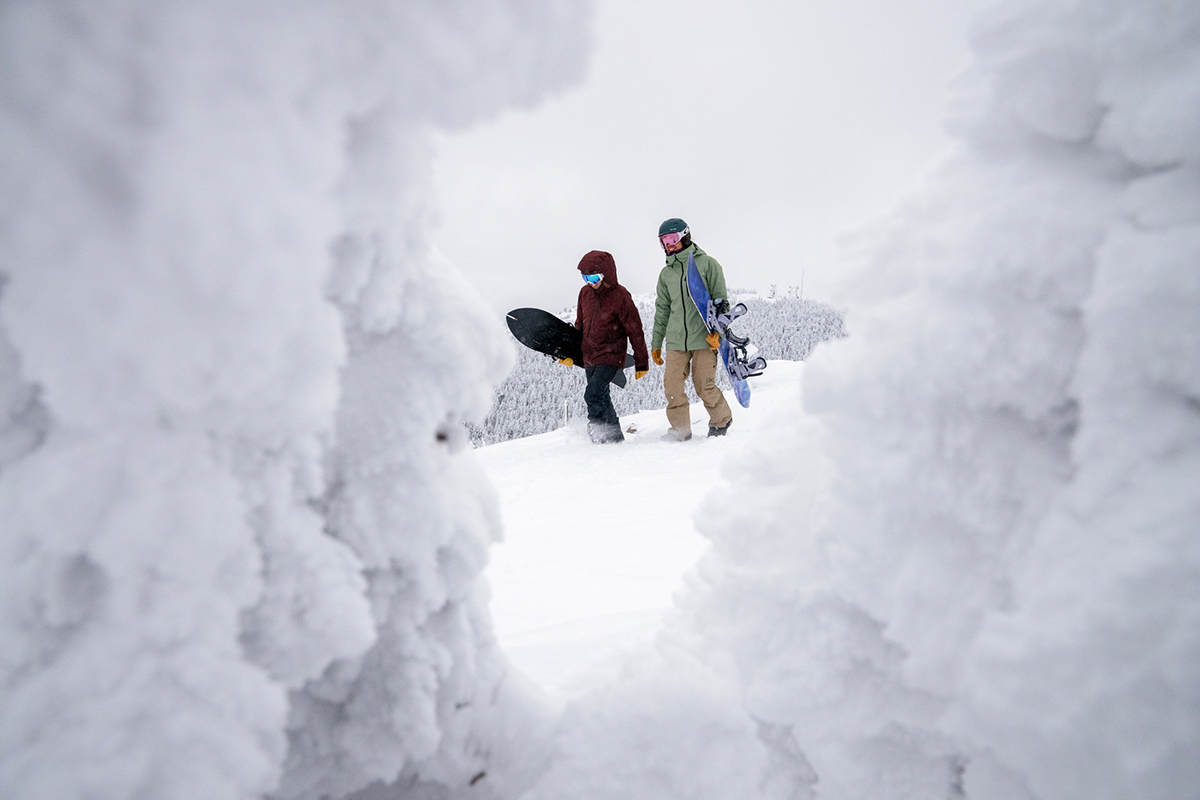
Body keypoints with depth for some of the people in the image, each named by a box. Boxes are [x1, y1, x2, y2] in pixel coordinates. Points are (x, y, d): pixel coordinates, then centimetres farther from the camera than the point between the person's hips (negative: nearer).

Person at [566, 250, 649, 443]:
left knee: (593, 395, -20)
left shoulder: (620, 296, -14)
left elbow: (635, 331, -9)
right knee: (602, 399, 12)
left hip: (611, 356, -7)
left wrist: (641, 363, -6)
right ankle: (615, 436, 26)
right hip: (589, 356, 7)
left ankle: (598, 434, -7)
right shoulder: (585, 292, 3)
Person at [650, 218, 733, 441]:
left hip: (704, 338, -4)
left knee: (704, 386, -5)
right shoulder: (666, 274, 15)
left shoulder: (707, 263, 2)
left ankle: (722, 420, 22)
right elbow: (662, 310, 21)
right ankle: (680, 429, 12)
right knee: (672, 385, -4)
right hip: (676, 340, 4)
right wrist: (656, 343, 19)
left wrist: (717, 330, -12)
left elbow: (720, 299, 0)